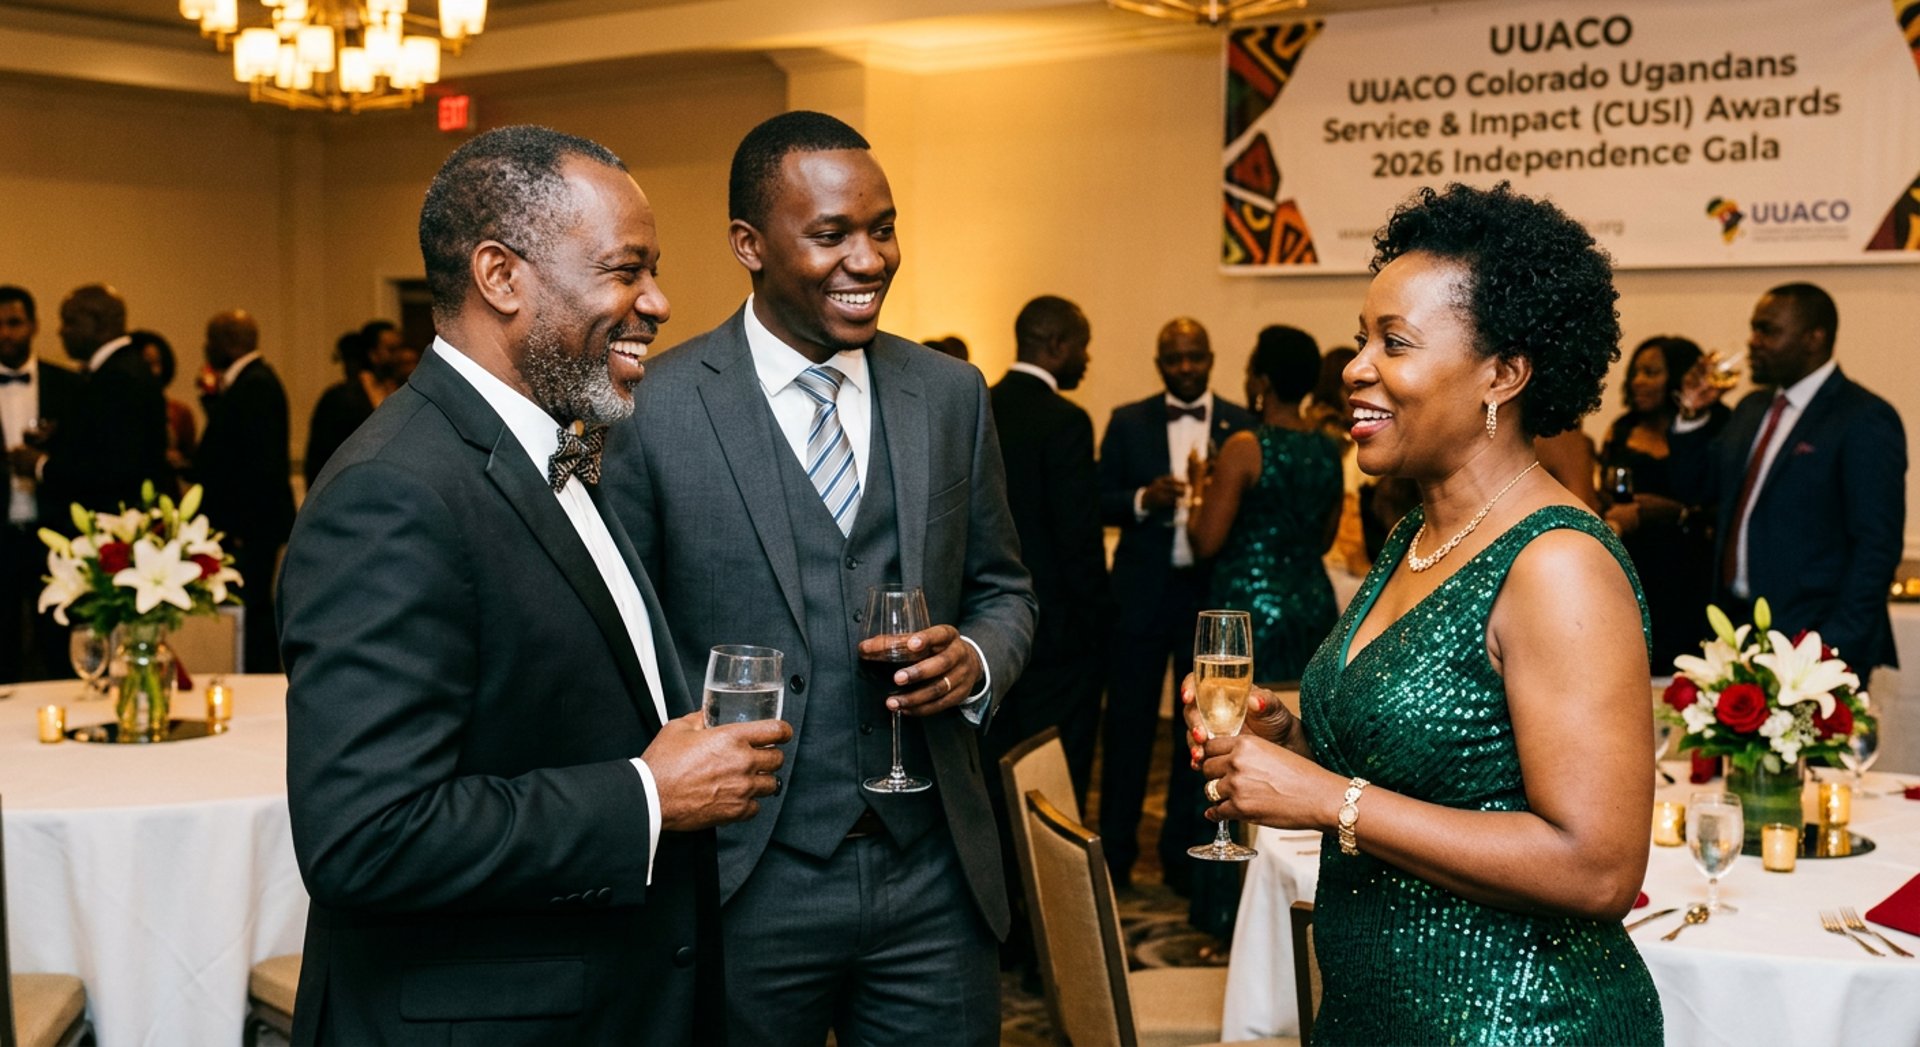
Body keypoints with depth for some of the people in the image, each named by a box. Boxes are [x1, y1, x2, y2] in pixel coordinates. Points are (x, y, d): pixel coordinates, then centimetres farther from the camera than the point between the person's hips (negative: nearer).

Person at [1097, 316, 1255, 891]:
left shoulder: (1242, 425, 2)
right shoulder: (1128, 422, 3)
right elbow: (1099, 503, 2)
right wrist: (1143, 499, -17)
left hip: (1211, 592, 0)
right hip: (1142, 592, 0)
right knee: (1128, 723, 4)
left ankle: (1184, 854, 21)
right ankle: (1115, 853, 16)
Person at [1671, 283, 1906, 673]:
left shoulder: (1865, 420, -9)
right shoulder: (1753, 408, 15)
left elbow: (1877, 546, -13)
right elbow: (1698, 486, 20)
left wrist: (1836, 646, -18)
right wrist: (1692, 413, 6)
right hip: (1735, 625, 7)